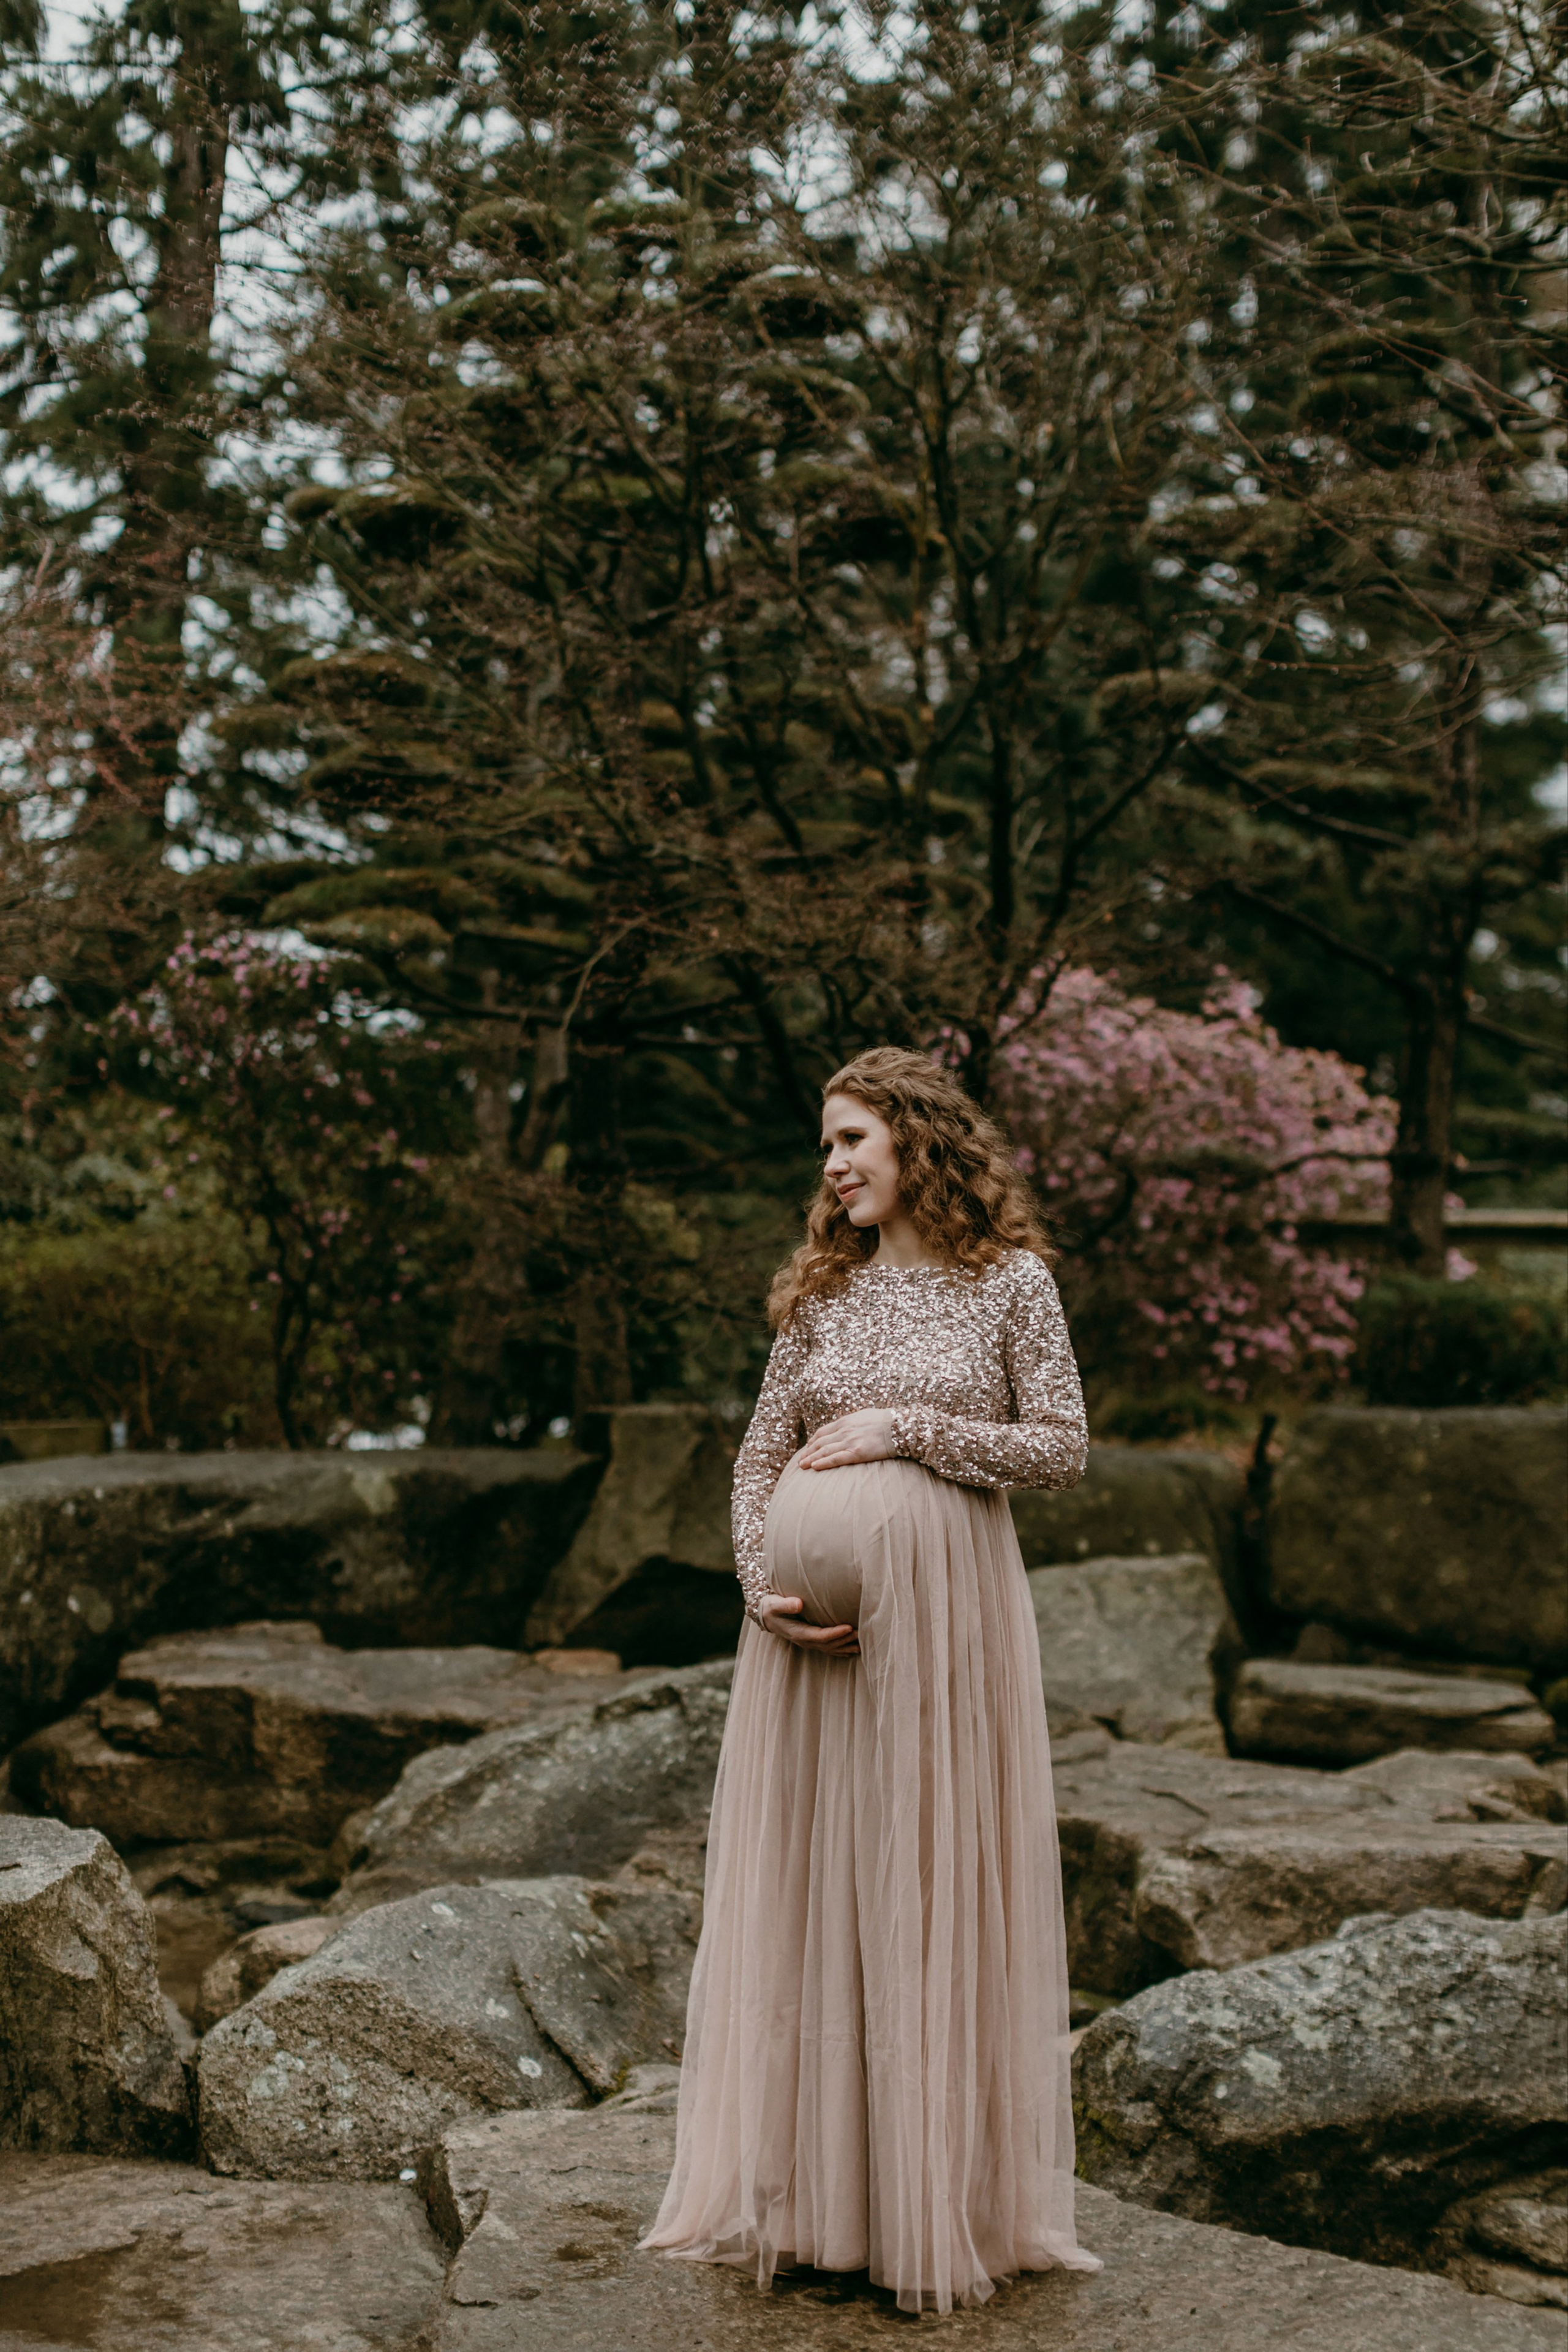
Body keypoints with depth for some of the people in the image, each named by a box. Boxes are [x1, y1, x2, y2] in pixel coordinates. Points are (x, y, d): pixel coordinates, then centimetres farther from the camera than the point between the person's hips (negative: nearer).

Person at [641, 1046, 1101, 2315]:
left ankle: (946, 2201, 14)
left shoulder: (1011, 1281, 0)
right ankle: (809, 2196, 18)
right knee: (805, 1889, 6)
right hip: (813, 1623, 4)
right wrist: (765, 1587, -7)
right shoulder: (821, 1292, 10)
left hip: (946, 1616, -4)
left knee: (937, 1892, 1)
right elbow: (759, 1460, 9)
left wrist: (908, 1427, -12)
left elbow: (1064, 1450, -4)